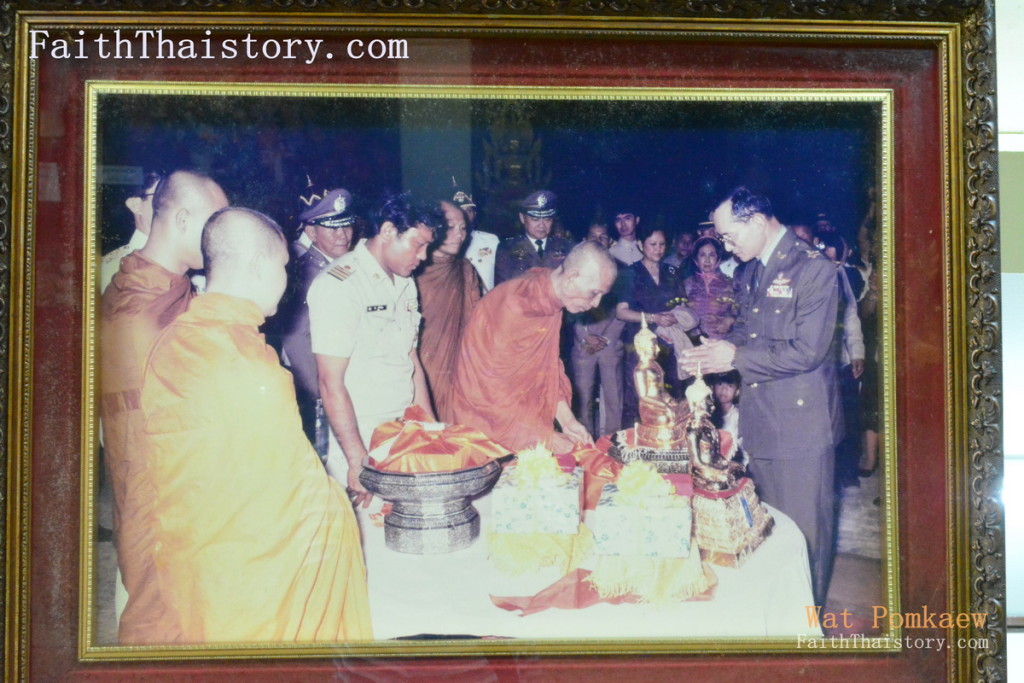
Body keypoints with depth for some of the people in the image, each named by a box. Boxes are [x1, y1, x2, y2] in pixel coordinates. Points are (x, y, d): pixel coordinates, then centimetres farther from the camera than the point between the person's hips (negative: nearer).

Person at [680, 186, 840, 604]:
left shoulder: (813, 269, -15)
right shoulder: (750, 271, 11)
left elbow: (806, 351, -20)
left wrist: (735, 358, -15)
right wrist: (715, 352, 1)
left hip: (800, 423, -8)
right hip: (758, 421, 8)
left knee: (804, 530, 1)